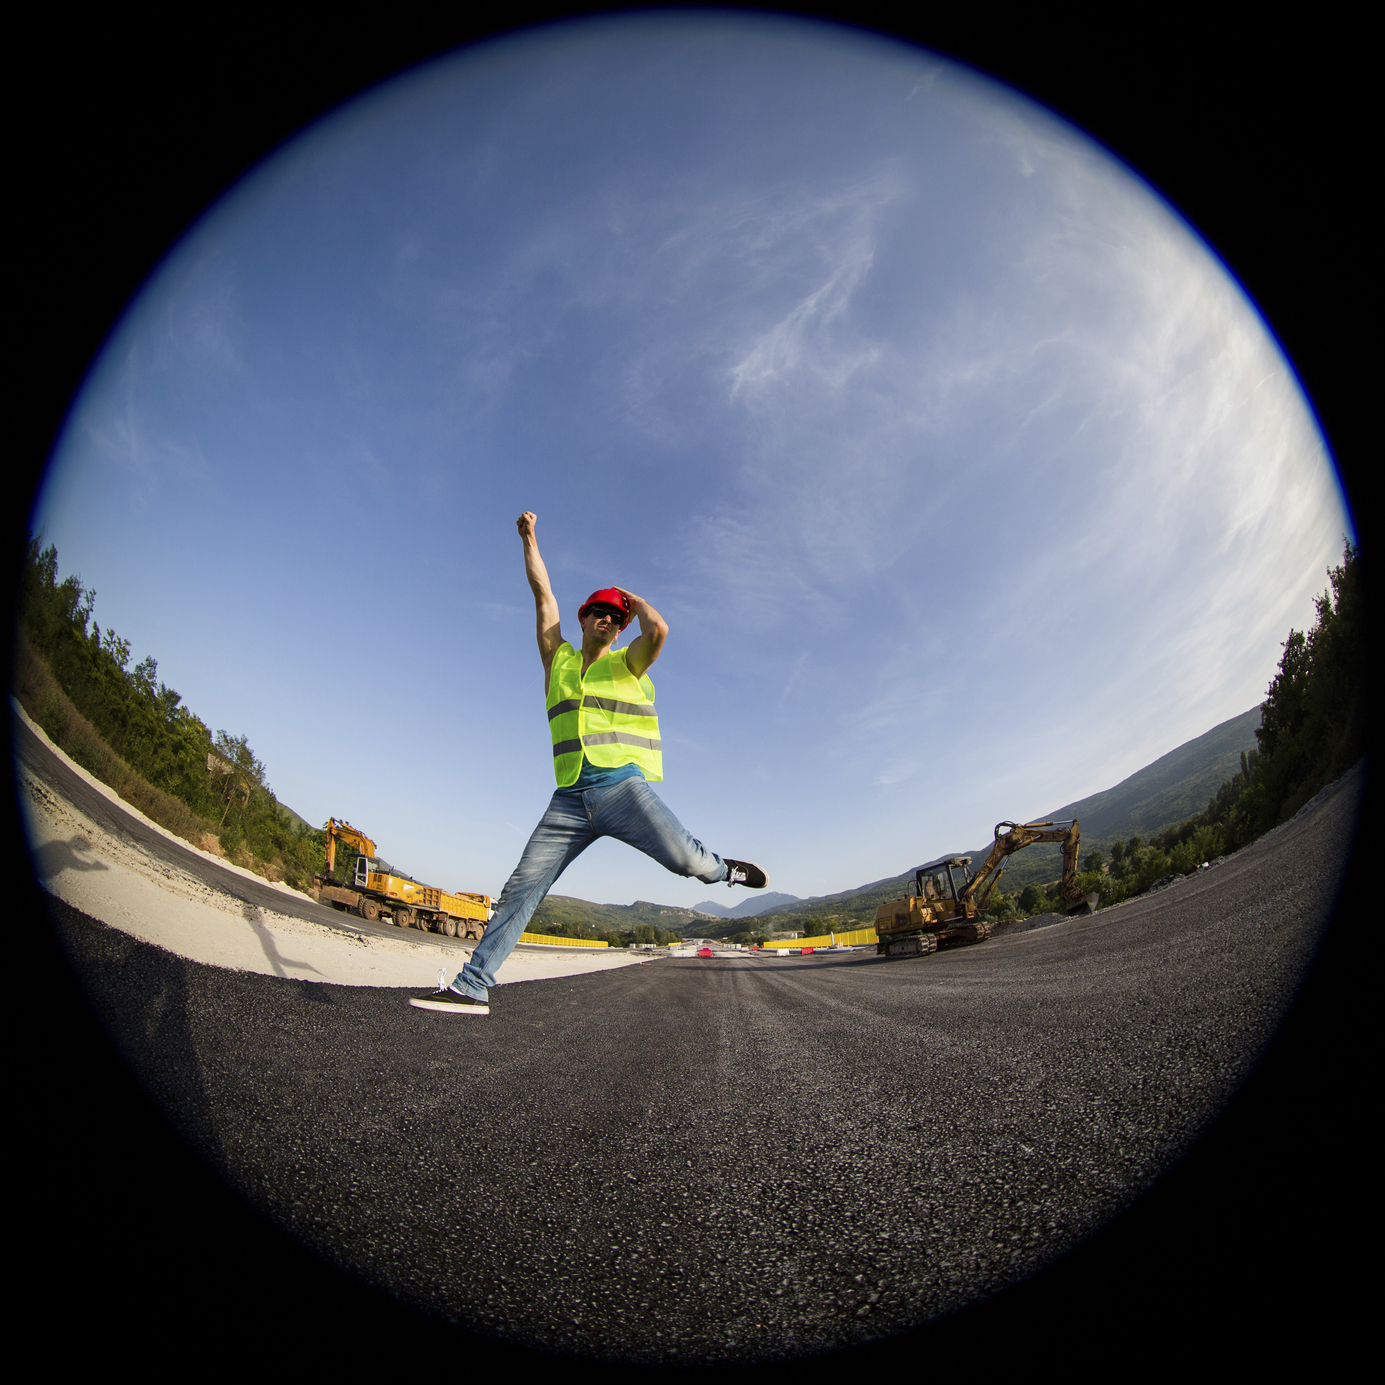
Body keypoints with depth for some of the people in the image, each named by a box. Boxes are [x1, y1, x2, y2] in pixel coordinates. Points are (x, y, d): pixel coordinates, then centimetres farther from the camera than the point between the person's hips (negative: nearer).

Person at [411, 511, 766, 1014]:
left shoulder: (627, 662, 11)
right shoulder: (558, 658, 20)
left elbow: (658, 630, -11)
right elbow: (543, 592, 19)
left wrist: (636, 601, 8)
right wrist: (529, 537, 20)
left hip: (623, 786, -3)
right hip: (570, 799, 3)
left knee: (686, 859, -22)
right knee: (522, 886, -5)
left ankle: (723, 869, 11)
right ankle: (473, 986, 0)